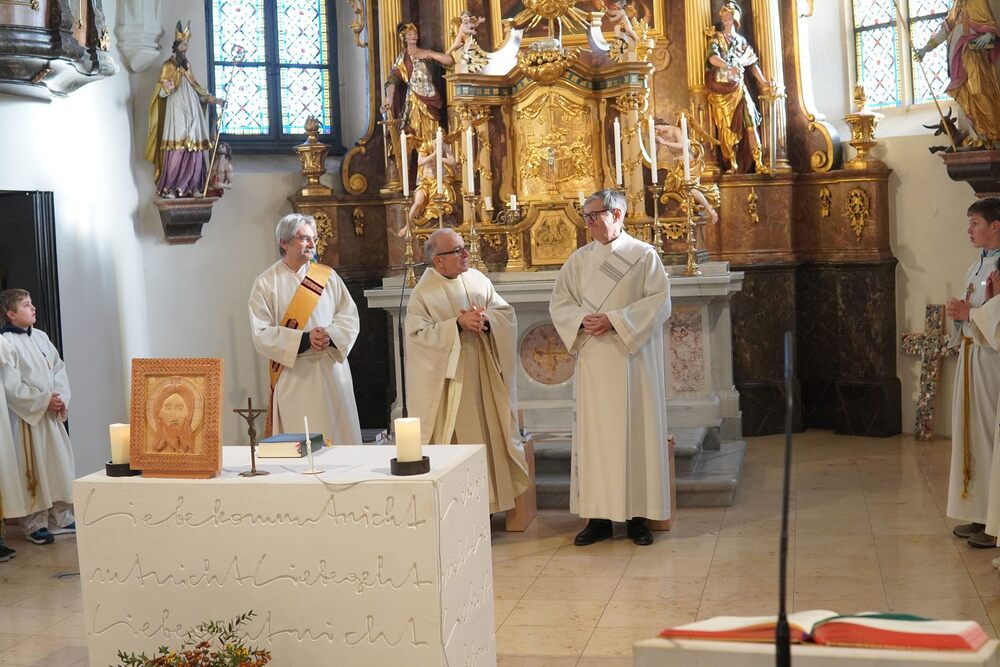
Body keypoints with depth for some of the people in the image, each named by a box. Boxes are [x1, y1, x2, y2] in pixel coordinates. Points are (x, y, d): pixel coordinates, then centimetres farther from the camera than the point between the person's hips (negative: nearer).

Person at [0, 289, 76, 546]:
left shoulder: (40, 337, 10)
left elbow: (59, 369, 12)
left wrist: (61, 399, -3)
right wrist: (44, 400, -15)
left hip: (51, 415, 7)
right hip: (26, 417, -7)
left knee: (59, 464, 10)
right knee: (33, 470, -1)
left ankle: (61, 518, 21)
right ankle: (34, 524, 8)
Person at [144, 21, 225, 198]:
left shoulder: (187, 65, 20)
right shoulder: (168, 65, 1)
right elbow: (160, 92, -5)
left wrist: (213, 99, 22)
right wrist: (166, 89, -28)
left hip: (191, 109, 6)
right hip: (176, 109, -6)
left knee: (194, 148, -3)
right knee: (176, 148, -14)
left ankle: (191, 187, -2)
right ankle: (169, 188, -14)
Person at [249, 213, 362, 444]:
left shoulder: (328, 277, 8)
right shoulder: (266, 284, -2)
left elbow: (349, 317, 4)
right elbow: (262, 335, -8)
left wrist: (330, 336, -16)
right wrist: (304, 339, -19)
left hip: (331, 372, 3)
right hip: (293, 377, -3)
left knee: (339, 436, 6)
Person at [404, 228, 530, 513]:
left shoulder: (478, 279, 6)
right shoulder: (423, 293, -7)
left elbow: (507, 313, 5)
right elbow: (419, 335, -16)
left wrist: (486, 320, -16)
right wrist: (458, 324, -23)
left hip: (484, 376, 5)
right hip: (448, 379, -4)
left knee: (489, 434, 9)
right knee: (455, 440, -1)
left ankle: (493, 495, 20)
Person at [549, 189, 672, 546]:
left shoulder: (644, 255, 0)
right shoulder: (579, 259, 11)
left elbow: (660, 302, -8)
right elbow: (559, 302, 9)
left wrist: (615, 321, -17)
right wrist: (583, 320, -11)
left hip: (632, 359, -3)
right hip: (592, 360, 3)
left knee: (636, 431, 0)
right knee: (593, 434, 2)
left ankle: (638, 515, 6)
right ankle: (599, 516, 8)